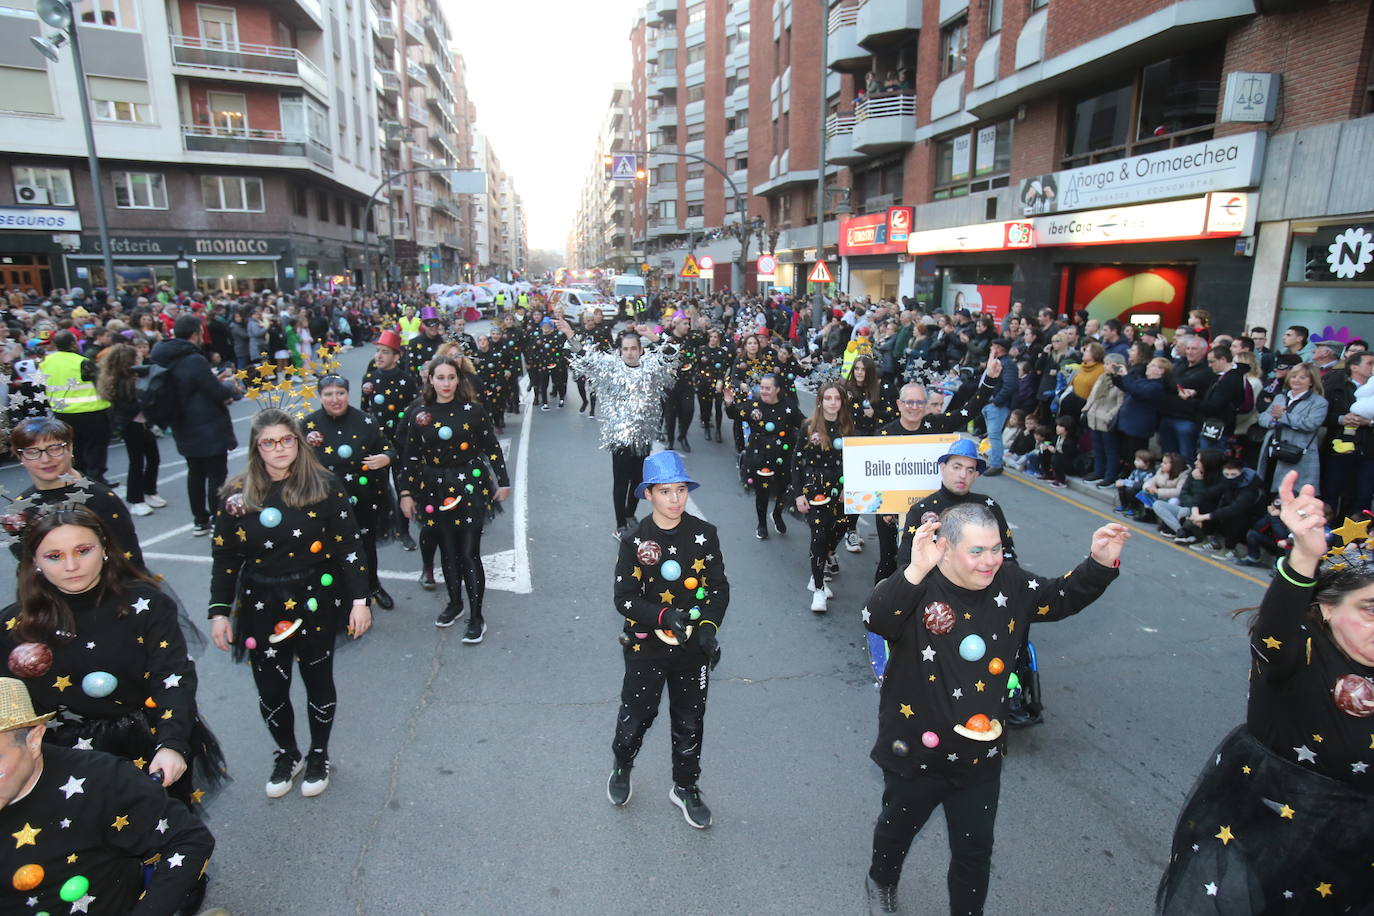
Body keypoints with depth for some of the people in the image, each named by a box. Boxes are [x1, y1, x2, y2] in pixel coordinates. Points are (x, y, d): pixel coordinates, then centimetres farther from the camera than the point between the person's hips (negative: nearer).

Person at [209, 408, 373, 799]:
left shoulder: (323, 486, -8)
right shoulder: (237, 494, -1)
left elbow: (349, 544, -7)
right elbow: (224, 557, 4)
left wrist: (360, 599, -10)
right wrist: (219, 612, 1)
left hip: (315, 602, -2)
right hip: (261, 606, 2)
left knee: (318, 681, 13)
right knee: (270, 689, 11)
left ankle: (319, 755, 36)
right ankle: (287, 755, 38)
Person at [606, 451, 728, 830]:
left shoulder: (704, 534, -7)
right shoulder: (635, 540, -12)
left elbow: (719, 587, 0)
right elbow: (624, 598, -12)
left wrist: (709, 625, -15)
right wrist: (663, 616, -27)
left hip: (693, 648, 2)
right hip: (646, 647, -1)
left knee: (690, 723, 16)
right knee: (635, 718, 13)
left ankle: (686, 789, 39)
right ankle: (621, 768, 46)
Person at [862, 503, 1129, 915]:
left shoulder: (1010, 583, -8)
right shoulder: (917, 587, -26)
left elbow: (1061, 597, 8)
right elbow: (874, 619, -44)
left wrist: (1100, 563, -9)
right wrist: (915, 571, -59)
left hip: (980, 756, 3)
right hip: (916, 753, -3)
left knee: (975, 851, 20)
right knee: (898, 827, 25)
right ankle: (881, 880, 57)